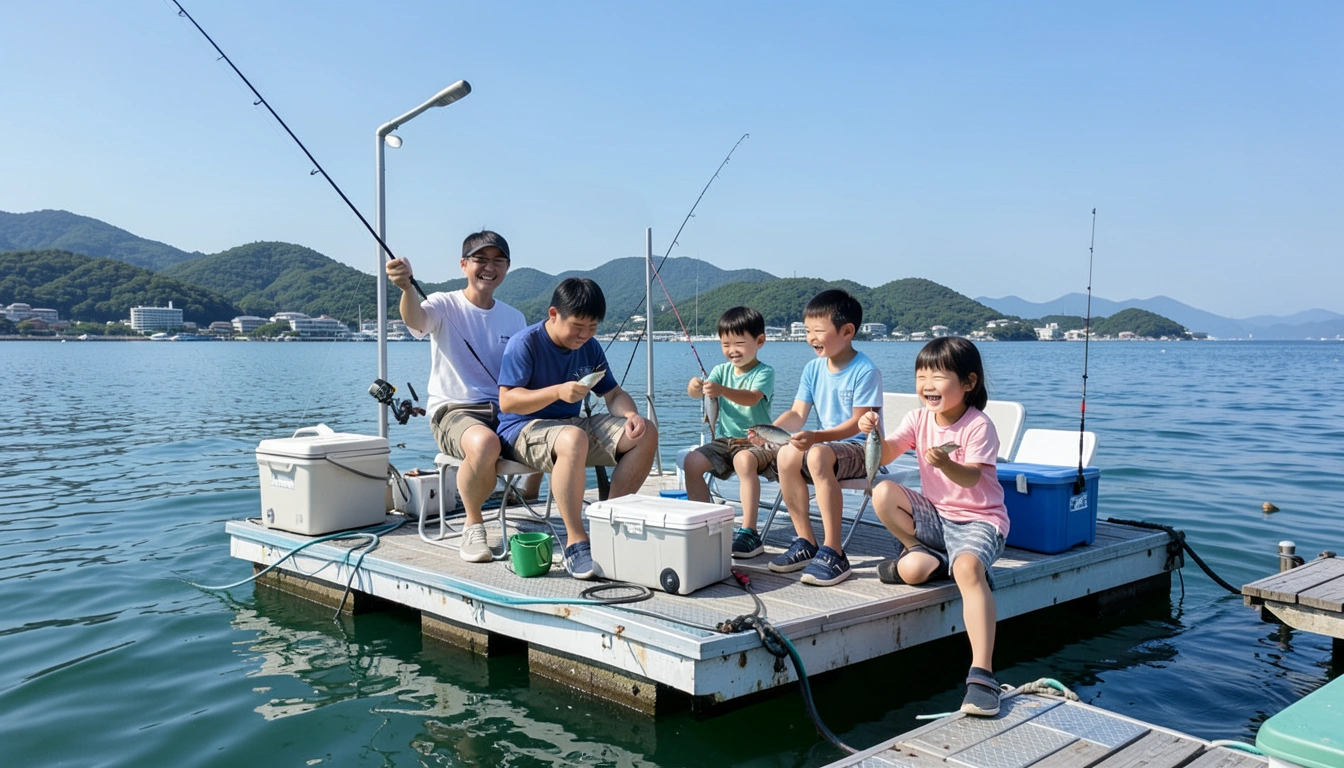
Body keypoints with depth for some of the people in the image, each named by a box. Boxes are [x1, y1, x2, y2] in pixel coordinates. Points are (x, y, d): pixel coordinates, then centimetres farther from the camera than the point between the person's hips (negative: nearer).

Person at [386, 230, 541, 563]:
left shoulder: (514, 318, 14)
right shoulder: (445, 305, -2)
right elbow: (416, 319, -26)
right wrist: (407, 287, -48)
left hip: (504, 412, 5)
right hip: (454, 411, -5)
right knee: (484, 443, -39)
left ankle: (528, 501, 11)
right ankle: (473, 525, -10)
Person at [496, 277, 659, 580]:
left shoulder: (590, 348, 8)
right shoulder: (525, 344, -12)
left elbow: (614, 394, 10)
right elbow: (507, 402, -19)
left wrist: (631, 415, -14)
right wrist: (558, 391, -32)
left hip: (574, 424, 7)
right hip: (524, 429, -7)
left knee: (646, 433, -10)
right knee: (573, 439, -41)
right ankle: (576, 542, -32)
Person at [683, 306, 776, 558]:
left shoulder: (764, 373, -8)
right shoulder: (721, 371, 8)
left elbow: (752, 398, -29)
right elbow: (698, 394, -8)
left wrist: (721, 390, -47)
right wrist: (695, 388, -33)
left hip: (756, 441, -5)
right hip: (725, 440, 6)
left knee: (744, 460, -38)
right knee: (692, 461, -19)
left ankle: (749, 532, -33)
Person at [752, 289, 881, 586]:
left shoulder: (865, 371, -14)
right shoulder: (813, 369, 5)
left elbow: (858, 423, -20)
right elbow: (797, 414, 1)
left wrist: (816, 437, -34)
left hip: (861, 448, -6)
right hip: (827, 443, 7)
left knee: (818, 455, -36)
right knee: (786, 455, -23)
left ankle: (833, 553, -32)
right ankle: (805, 543, -9)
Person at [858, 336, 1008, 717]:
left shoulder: (978, 426, -13)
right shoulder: (919, 419, 2)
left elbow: (971, 478, -26)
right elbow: (885, 455, -10)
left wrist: (946, 464, -47)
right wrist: (873, 433, -31)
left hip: (978, 520, -6)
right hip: (935, 515, 6)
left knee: (968, 567, -37)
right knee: (883, 493, -21)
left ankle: (982, 674, -40)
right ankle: (931, 558, -1)